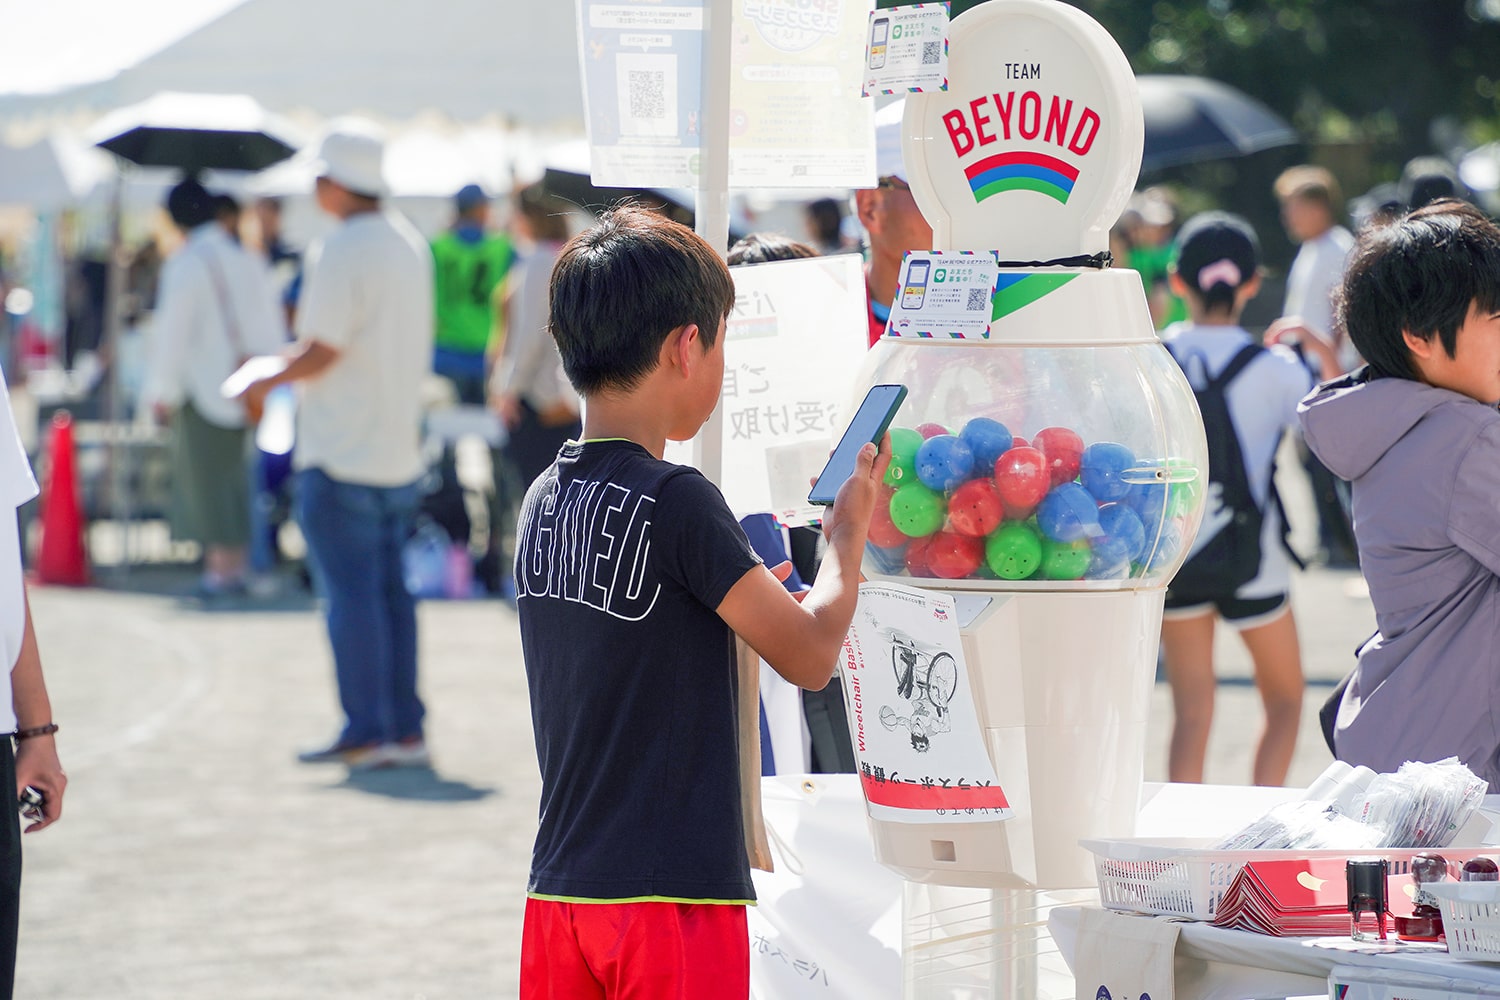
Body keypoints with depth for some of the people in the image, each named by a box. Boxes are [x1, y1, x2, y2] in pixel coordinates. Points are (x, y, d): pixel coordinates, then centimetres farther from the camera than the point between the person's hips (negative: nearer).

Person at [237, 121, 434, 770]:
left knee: (350, 592, -4)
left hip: (340, 455, -8)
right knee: (389, 589, 11)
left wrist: (269, 381, -1)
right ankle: (406, 731, 12)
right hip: (399, 453, 8)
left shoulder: (340, 253, -16)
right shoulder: (410, 244, 11)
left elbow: (322, 352, -19)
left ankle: (367, 731, -3)